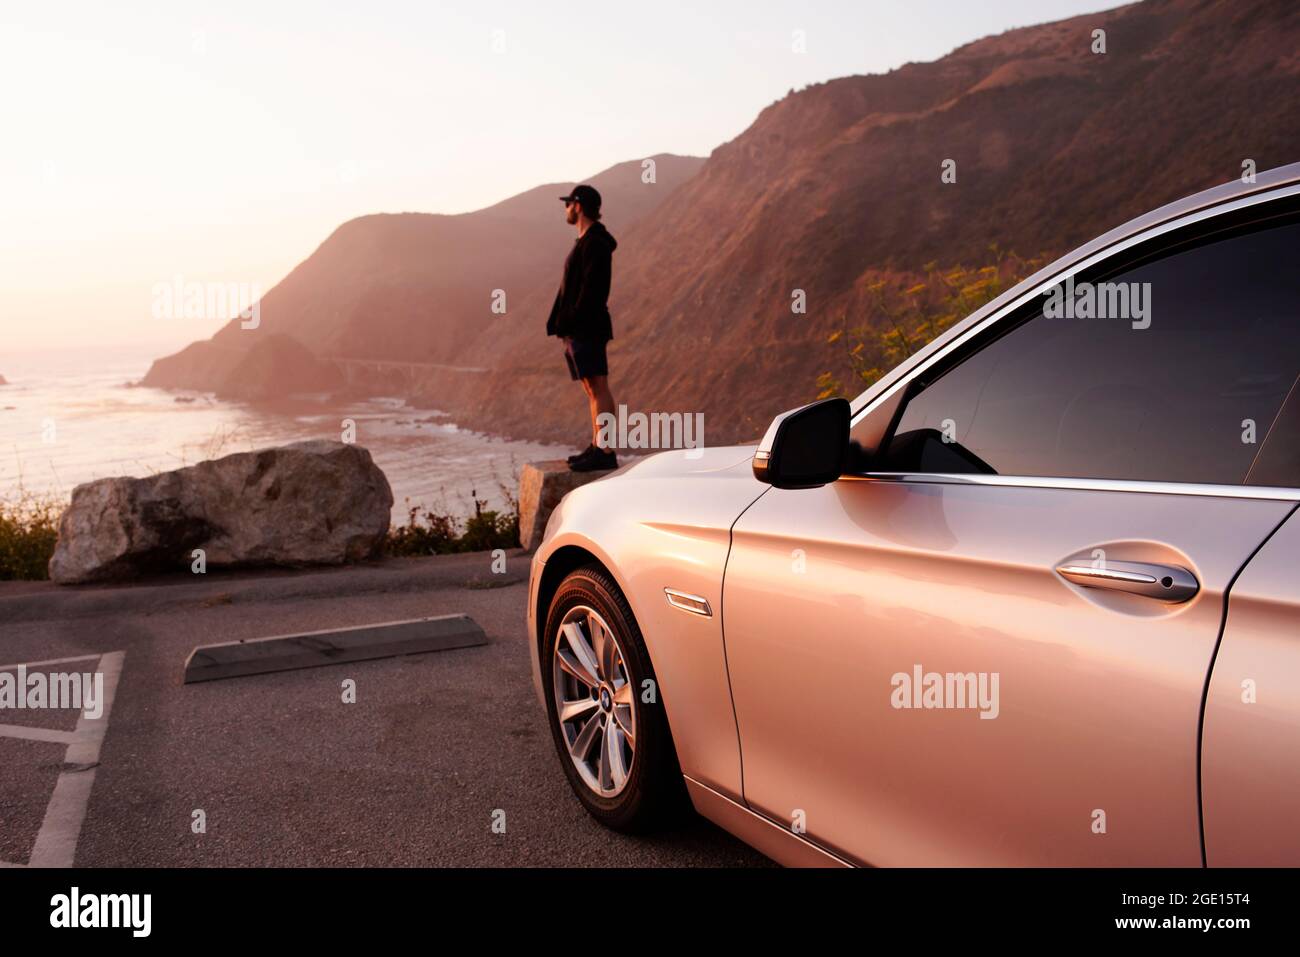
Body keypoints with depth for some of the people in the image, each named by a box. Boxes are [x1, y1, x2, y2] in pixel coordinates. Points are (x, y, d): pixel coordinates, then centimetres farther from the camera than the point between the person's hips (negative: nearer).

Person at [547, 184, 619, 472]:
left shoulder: (595, 243, -12)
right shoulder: (585, 241, 19)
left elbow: (593, 287, -20)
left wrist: (572, 322, -21)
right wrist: (564, 324, 16)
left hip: (587, 328, -10)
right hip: (576, 329, 10)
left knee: (598, 387, -10)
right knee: (591, 389, 11)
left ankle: (606, 453, -11)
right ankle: (596, 448, 15)